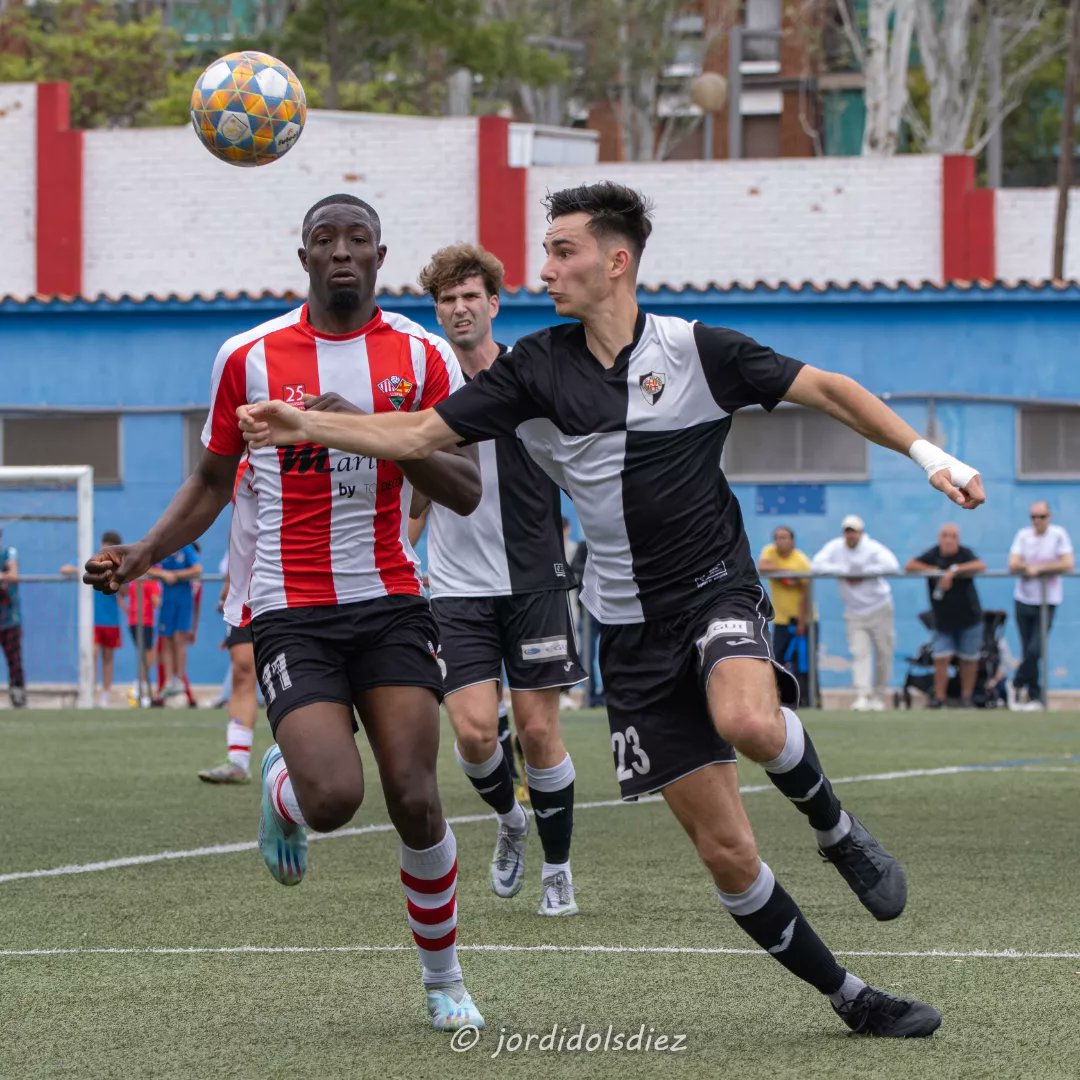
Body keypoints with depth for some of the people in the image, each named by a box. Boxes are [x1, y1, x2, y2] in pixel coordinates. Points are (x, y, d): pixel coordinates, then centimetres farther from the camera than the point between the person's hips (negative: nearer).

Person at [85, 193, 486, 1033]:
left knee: (415, 801, -10)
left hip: (390, 605, 1)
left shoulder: (422, 356, 2)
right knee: (333, 798, -20)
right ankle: (280, 788, 19)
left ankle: (444, 978, 12)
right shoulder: (249, 357, 2)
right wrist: (140, 555, 0)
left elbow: (466, 492, -1)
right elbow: (213, 482, 14)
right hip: (291, 611, -1)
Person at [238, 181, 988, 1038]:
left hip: (716, 589, -3)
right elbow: (421, 434, 4)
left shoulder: (696, 350, -5)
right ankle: (850, 998, 15)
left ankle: (834, 827, -6)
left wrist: (928, 455, -10)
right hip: (633, 630, 3)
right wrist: (306, 426, -7)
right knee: (726, 854, -1)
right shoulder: (537, 369, 3)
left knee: (748, 722, -38)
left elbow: (827, 390, -1)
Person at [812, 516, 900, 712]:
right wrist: (845, 571, -18)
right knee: (859, 653, -11)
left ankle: (879, 696, 15)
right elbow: (817, 565, -11)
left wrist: (863, 573, -22)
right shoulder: (835, 547, -1)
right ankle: (862, 696, -20)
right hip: (854, 613, 2)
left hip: (879, 609, -2)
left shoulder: (873, 548, -10)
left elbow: (893, 566, -24)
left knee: (883, 653, 3)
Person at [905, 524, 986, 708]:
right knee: (941, 658, -7)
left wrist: (954, 571, -30)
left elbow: (981, 566, -26)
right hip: (942, 620, 1)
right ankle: (939, 697, -1)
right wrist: (935, 571, -16)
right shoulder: (933, 554, -2)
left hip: (968, 617, -1)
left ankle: (967, 696, 16)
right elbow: (909, 566, -8)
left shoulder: (965, 554, -8)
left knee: (968, 659, 5)